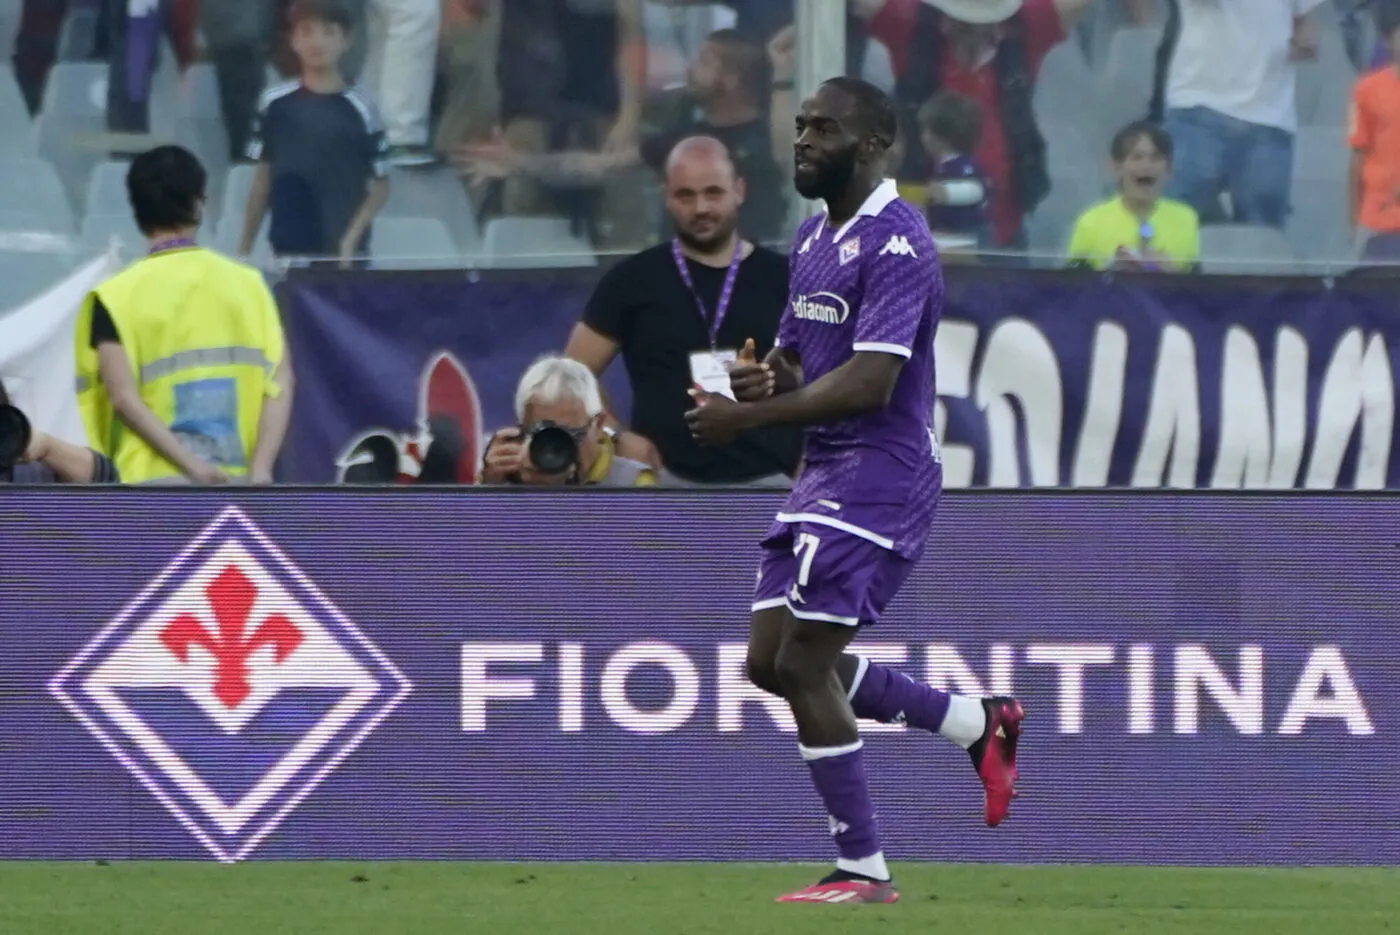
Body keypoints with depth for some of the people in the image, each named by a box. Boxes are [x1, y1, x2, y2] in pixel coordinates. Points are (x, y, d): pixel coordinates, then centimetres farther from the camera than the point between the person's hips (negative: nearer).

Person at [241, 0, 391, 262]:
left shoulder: (360, 108, -4)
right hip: (287, 250, 2)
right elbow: (263, 180, 10)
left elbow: (381, 187, 1)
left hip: (344, 253, -2)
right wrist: (244, 250, 8)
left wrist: (351, 240, -11)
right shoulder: (275, 104, 3)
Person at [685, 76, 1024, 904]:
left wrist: (744, 418, -23)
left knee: (803, 664, -10)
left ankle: (863, 870, 0)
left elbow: (868, 382, -25)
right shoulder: (813, 238, 14)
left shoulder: (895, 244, -17)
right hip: (826, 473, 10)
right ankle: (980, 724, 20)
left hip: (876, 477, -10)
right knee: (773, 662, 8)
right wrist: (763, 378, -3)